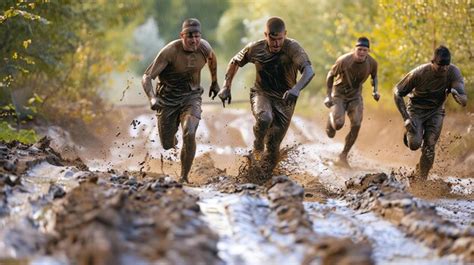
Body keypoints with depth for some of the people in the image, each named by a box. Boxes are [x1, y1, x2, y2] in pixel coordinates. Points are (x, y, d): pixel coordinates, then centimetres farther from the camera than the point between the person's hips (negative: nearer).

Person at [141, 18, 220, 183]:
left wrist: (215, 82, 26)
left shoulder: (204, 47, -13)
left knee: (189, 135, -25)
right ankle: (172, 137, 49)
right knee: (167, 145, 8)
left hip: (191, 96, 1)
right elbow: (146, 78, -25)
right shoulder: (169, 51, -25)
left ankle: (184, 177, -10)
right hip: (168, 98, -1)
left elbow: (212, 59, 15)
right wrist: (152, 98, -43)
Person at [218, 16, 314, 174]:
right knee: (264, 118, -35)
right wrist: (226, 87, 1)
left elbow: (309, 71, -35)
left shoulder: (292, 48, -20)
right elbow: (235, 62, 9)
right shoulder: (255, 48, -11)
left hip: (284, 100, 0)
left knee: (273, 147, 2)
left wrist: (296, 89, -53)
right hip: (262, 94, 0)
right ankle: (258, 146, -6)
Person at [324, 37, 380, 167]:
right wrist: (328, 96, -11)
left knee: (356, 125, -11)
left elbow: (374, 76, 8)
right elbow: (331, 75, -9)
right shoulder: (344, 61, -26)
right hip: (339, 94, -3)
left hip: (355, 95, 3)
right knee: (338, 124, -21)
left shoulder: (372, 63, -15)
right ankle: (331, 118, 21)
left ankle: (343, 156, 5)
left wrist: (375, 90, -9)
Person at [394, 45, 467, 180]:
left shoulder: (453, 72, -23)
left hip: (436, 111, 2)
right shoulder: (419, 73, -29)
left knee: (429, 147, -7)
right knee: (415, 144, -17)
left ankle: (422, 177, 14)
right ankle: (409, 133, 19)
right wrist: (406, 118, -23)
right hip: (416, 109, -2)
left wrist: (456, 94, -49)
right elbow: (397, 92, -17)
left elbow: (464, 102, -25)